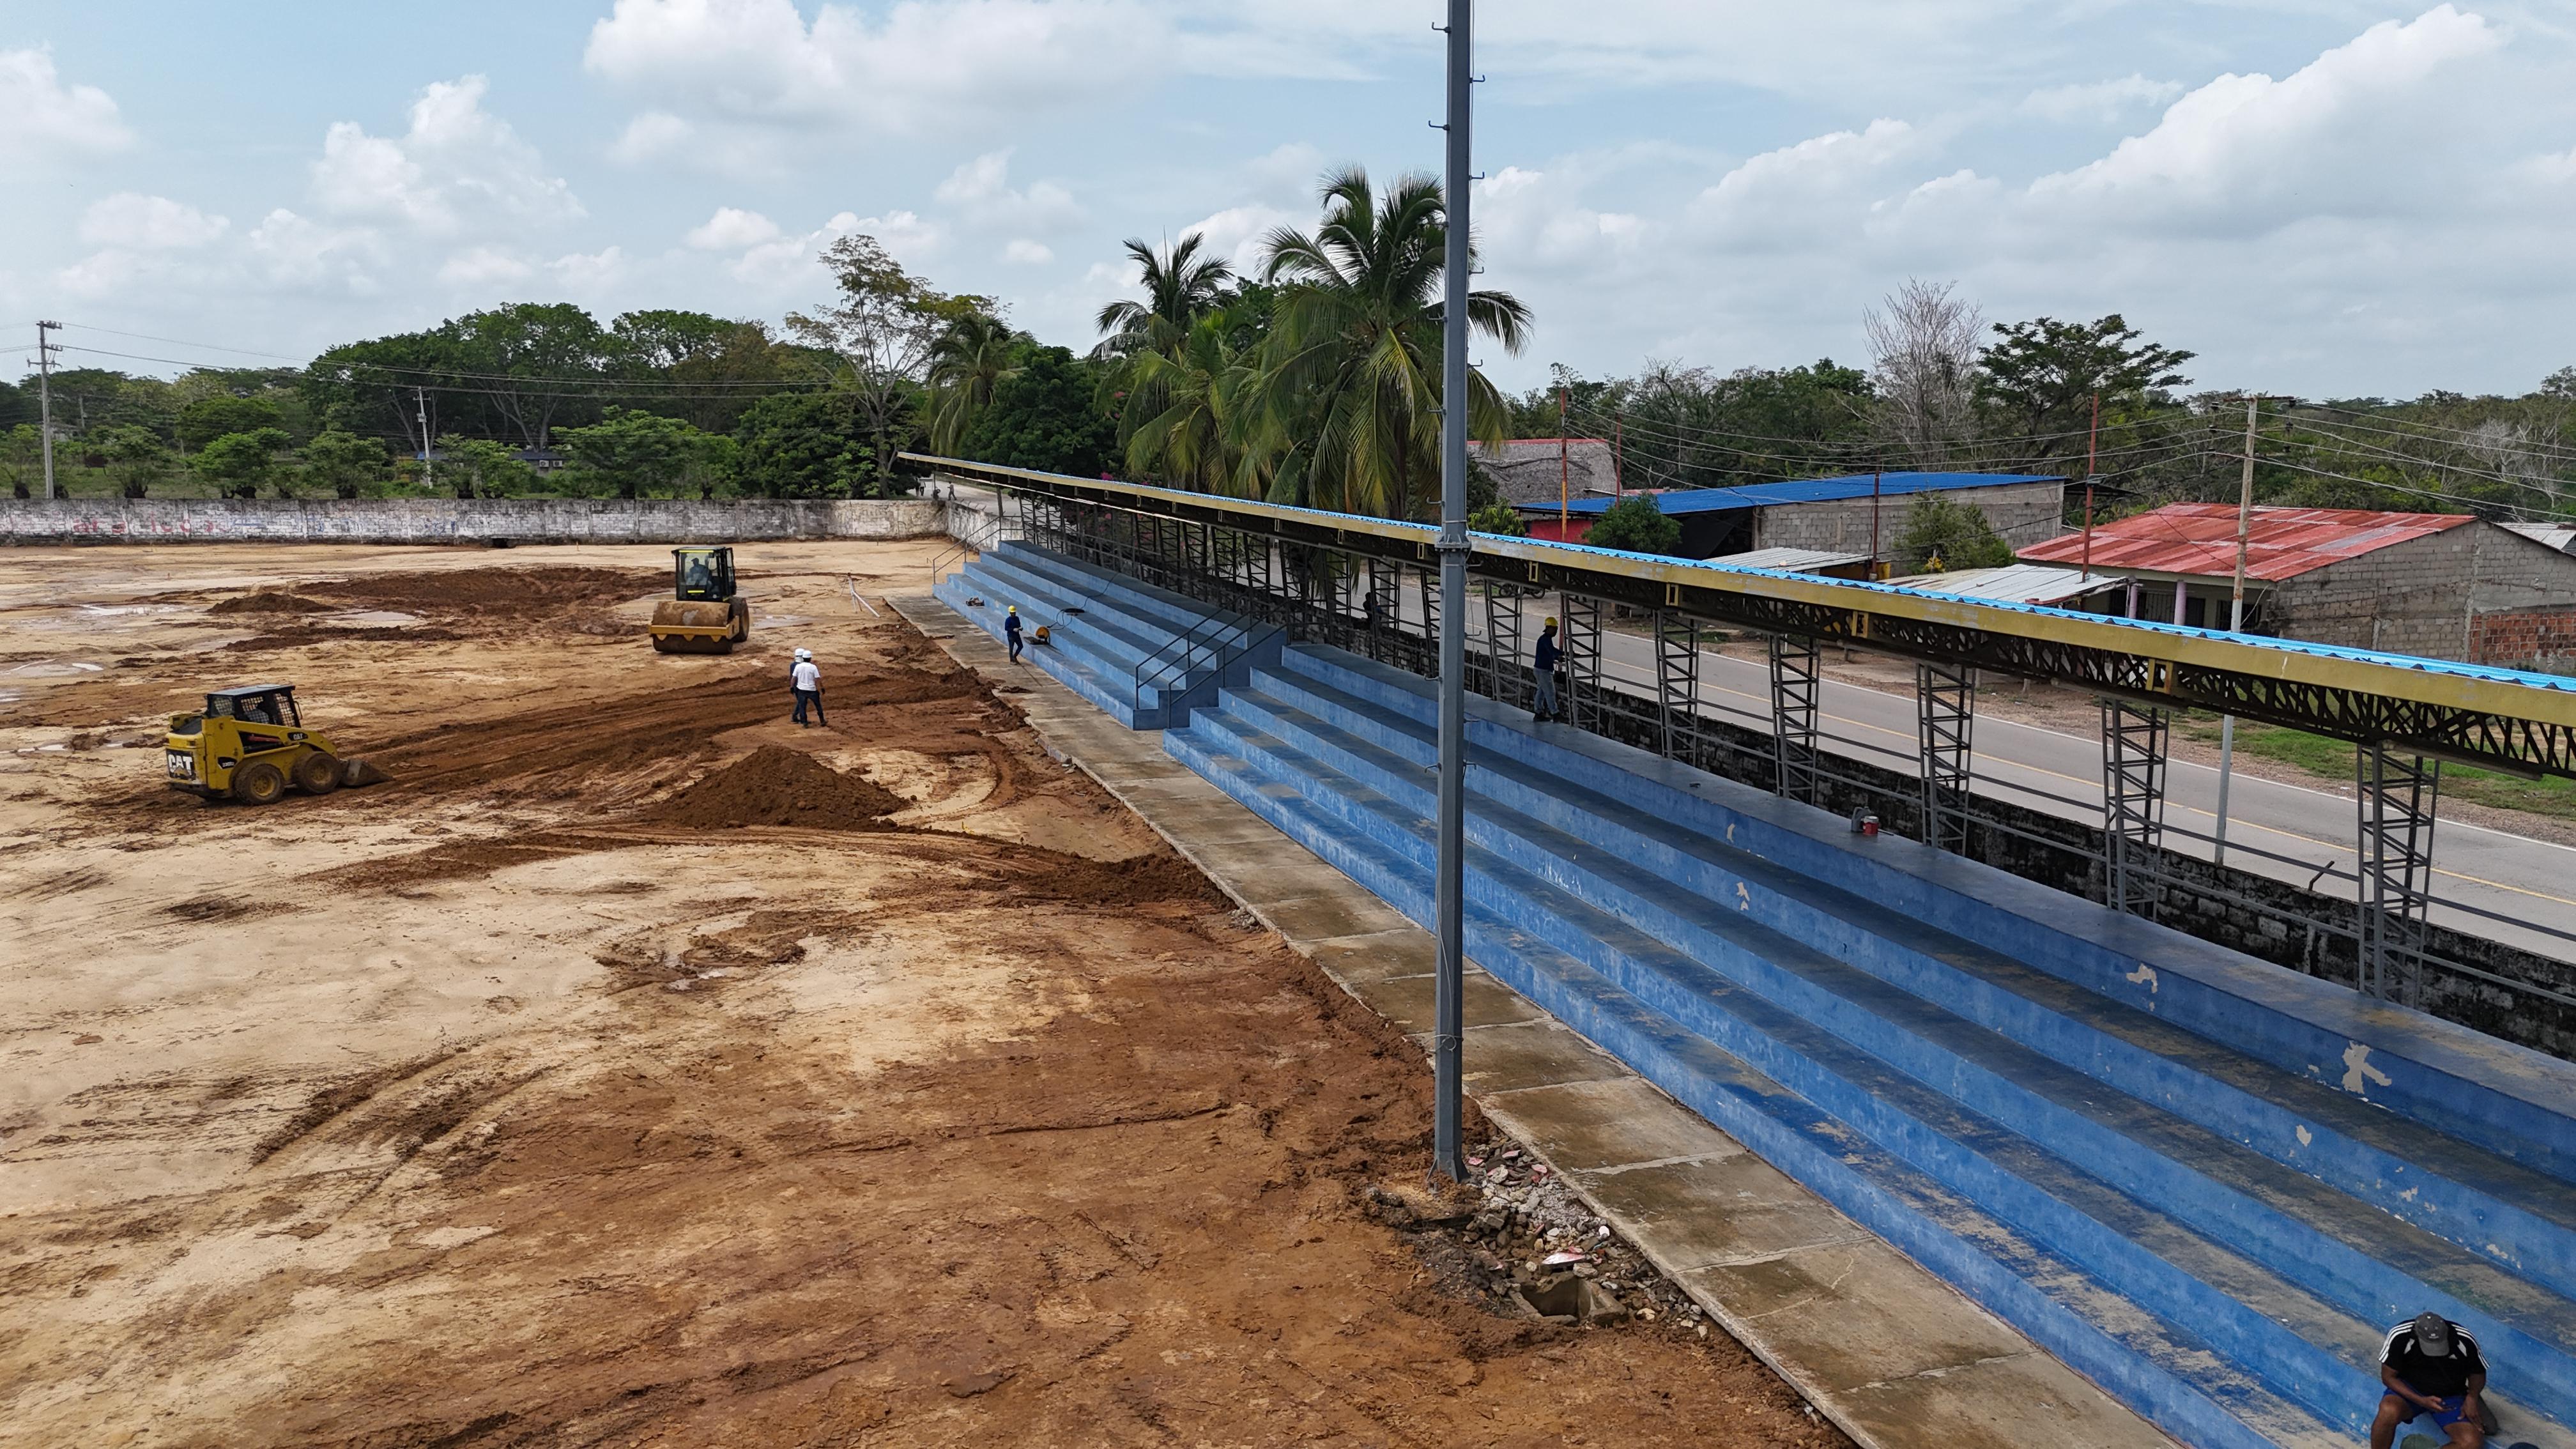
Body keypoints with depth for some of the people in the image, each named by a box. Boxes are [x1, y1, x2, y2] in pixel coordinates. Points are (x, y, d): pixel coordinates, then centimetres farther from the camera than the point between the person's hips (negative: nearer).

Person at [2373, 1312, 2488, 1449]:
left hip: (2450, 1397, 2)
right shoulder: (2400, 1337, -24)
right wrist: (2421, 1401, -26)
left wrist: (2472, 1397, -18)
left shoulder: (2465, 1342, -19)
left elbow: (2478, 1373, 2)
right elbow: (2389, 1376, -13)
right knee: (2389, 1411, -36)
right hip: (2410, 1390, -2)